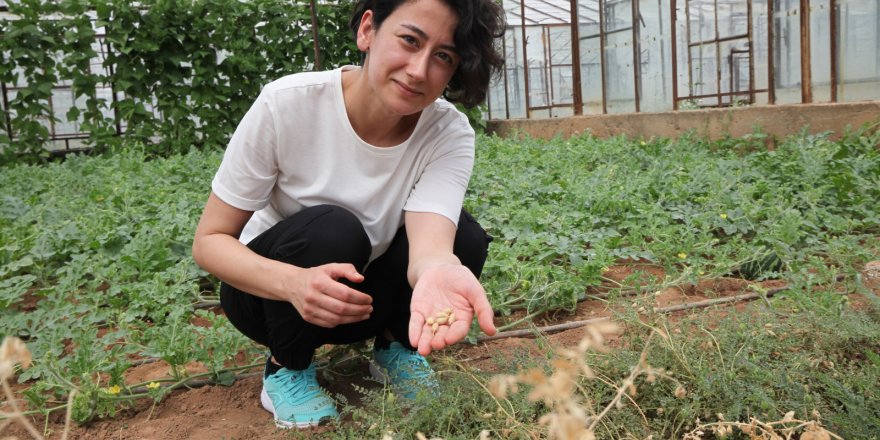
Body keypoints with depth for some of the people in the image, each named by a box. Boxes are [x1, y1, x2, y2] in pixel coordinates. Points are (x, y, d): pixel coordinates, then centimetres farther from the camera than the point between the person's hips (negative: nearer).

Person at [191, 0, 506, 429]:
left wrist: (438, 271, -61)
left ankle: (394, 347, 4)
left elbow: (430, 243, -35)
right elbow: (209, 241, -20)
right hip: (268, 289, -2)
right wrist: (294, 283, -41)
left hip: (359, 298, 2)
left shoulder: (449, 134, -20)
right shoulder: (287, 104, -26)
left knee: (464, 236, -22)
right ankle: (286, 368, -6)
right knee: (331, 230, -33)